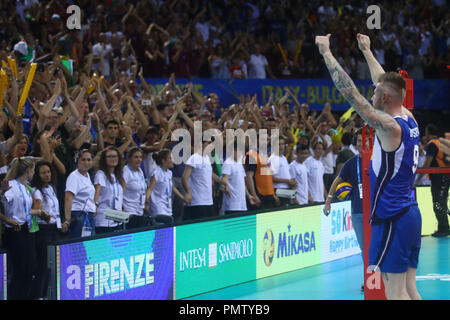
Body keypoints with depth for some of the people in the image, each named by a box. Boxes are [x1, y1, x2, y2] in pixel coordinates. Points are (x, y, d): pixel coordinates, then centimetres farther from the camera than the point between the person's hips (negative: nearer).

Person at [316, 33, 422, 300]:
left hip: (392, 219, -9)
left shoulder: (389, 127, -17)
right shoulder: (409, 120, 7)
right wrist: (367, 51, 34)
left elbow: (350, 92, -18)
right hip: (411, 215, 9)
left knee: (396, 292, -6)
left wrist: (326, 52, -11)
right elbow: (387, 83, 23)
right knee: (409, 288, 12)